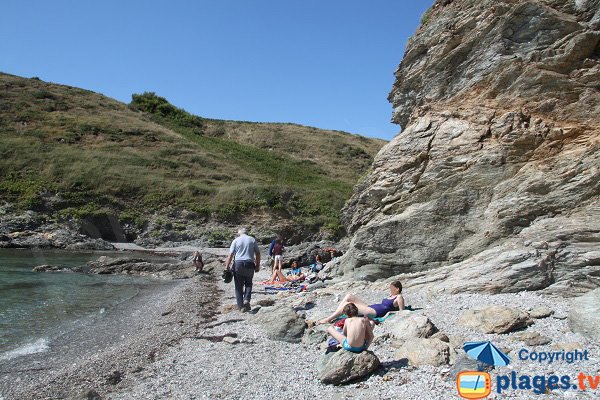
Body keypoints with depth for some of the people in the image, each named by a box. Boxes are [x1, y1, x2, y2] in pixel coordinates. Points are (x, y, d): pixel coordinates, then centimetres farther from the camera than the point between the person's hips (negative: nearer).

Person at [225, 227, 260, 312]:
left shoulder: (236, 240, 5)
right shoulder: (252, 240, 8)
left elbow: (231, 255, -2)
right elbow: (258, 253, 6)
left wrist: (227, 267, 0)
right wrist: (257, 265, 12)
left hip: (238, 264, -1)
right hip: (249, 264, 1)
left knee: (238, 286, 7)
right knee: (248, 284, 17)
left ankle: (241, 306, 8)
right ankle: (246, 299, -4)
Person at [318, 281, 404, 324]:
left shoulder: (399, 298, -4)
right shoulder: (391, 296, 23)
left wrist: (390, 312, -15)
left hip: (374, 313, -10)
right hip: (370, 307, 10)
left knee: (347, 305, -20)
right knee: (348, 296, 1)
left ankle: (329, 319, -12)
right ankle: (333, 315, -2)